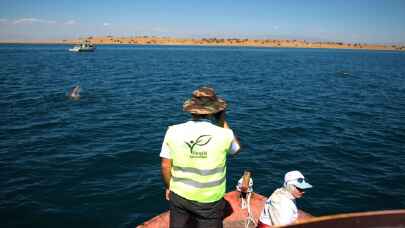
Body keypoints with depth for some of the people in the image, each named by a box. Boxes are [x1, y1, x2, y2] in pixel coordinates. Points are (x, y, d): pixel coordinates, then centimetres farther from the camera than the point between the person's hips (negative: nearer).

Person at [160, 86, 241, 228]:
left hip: (179, 196, 2)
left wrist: (168, 187, 12)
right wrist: (223, 121, 7)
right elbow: (236, 149, 5)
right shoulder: (224, 134, -18)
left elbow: (165, 166, -5)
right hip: (210, 201, -1)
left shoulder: (173, 131, -14)